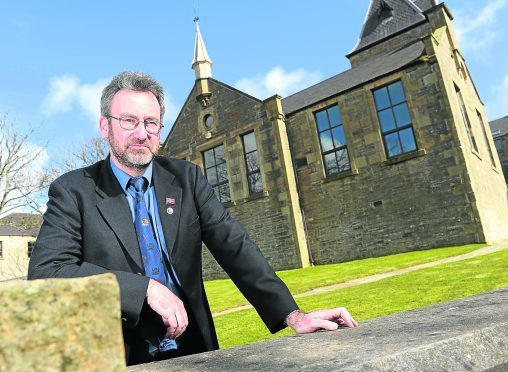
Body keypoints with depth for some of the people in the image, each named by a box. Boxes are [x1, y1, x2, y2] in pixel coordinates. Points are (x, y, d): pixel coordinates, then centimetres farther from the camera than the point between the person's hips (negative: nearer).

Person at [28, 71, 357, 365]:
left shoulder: (186, 178, 4)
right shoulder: (73, 191, -2)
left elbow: (234, 247, -3)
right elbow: (45, 272, -13)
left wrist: (292, 315, -13)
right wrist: (146, 287, -20)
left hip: (193, 351, 3)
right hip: (121, 359, -2)